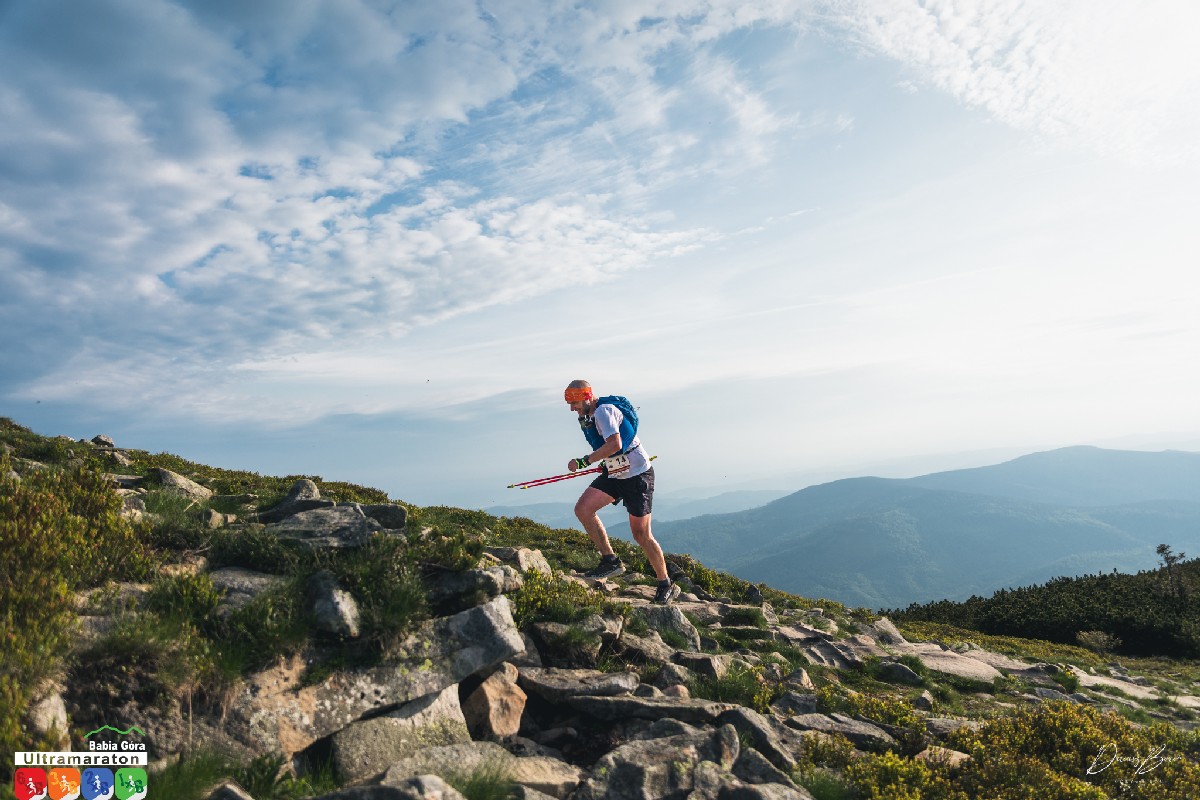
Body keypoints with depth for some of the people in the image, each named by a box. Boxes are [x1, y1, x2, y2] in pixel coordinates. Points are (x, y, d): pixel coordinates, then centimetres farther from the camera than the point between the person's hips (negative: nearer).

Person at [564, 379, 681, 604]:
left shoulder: (604, 410, -20)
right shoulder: (589, 416, 10)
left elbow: (615, 444, -34)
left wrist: (584, 461, -31)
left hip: (637, 475, -9)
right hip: (614, 474, 9)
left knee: (641, 535, -5)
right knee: (582, 509, -8)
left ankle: (666, 585, 11)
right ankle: (610, 561, 2)